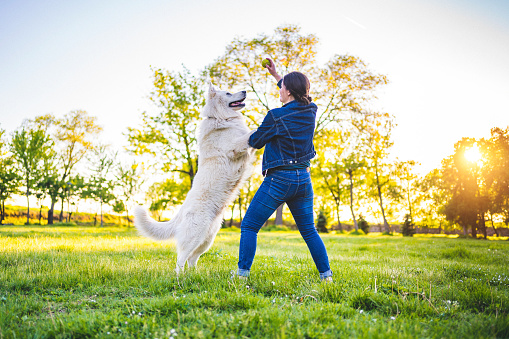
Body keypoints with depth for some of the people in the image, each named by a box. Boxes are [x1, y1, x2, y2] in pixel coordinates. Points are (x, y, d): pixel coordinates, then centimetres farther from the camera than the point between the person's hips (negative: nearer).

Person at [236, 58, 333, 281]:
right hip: (303, 179, 6)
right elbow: (298, 97, 28)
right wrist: (276, 75, 32)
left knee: (249, 226, 4)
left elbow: (255, 142, -1)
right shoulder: (310, 111, 5)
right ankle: (326, 275, 15)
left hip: (279, 179, -6)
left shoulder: (276, 116, -13)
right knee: (309, 231, 16)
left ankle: (243, 273, 3)